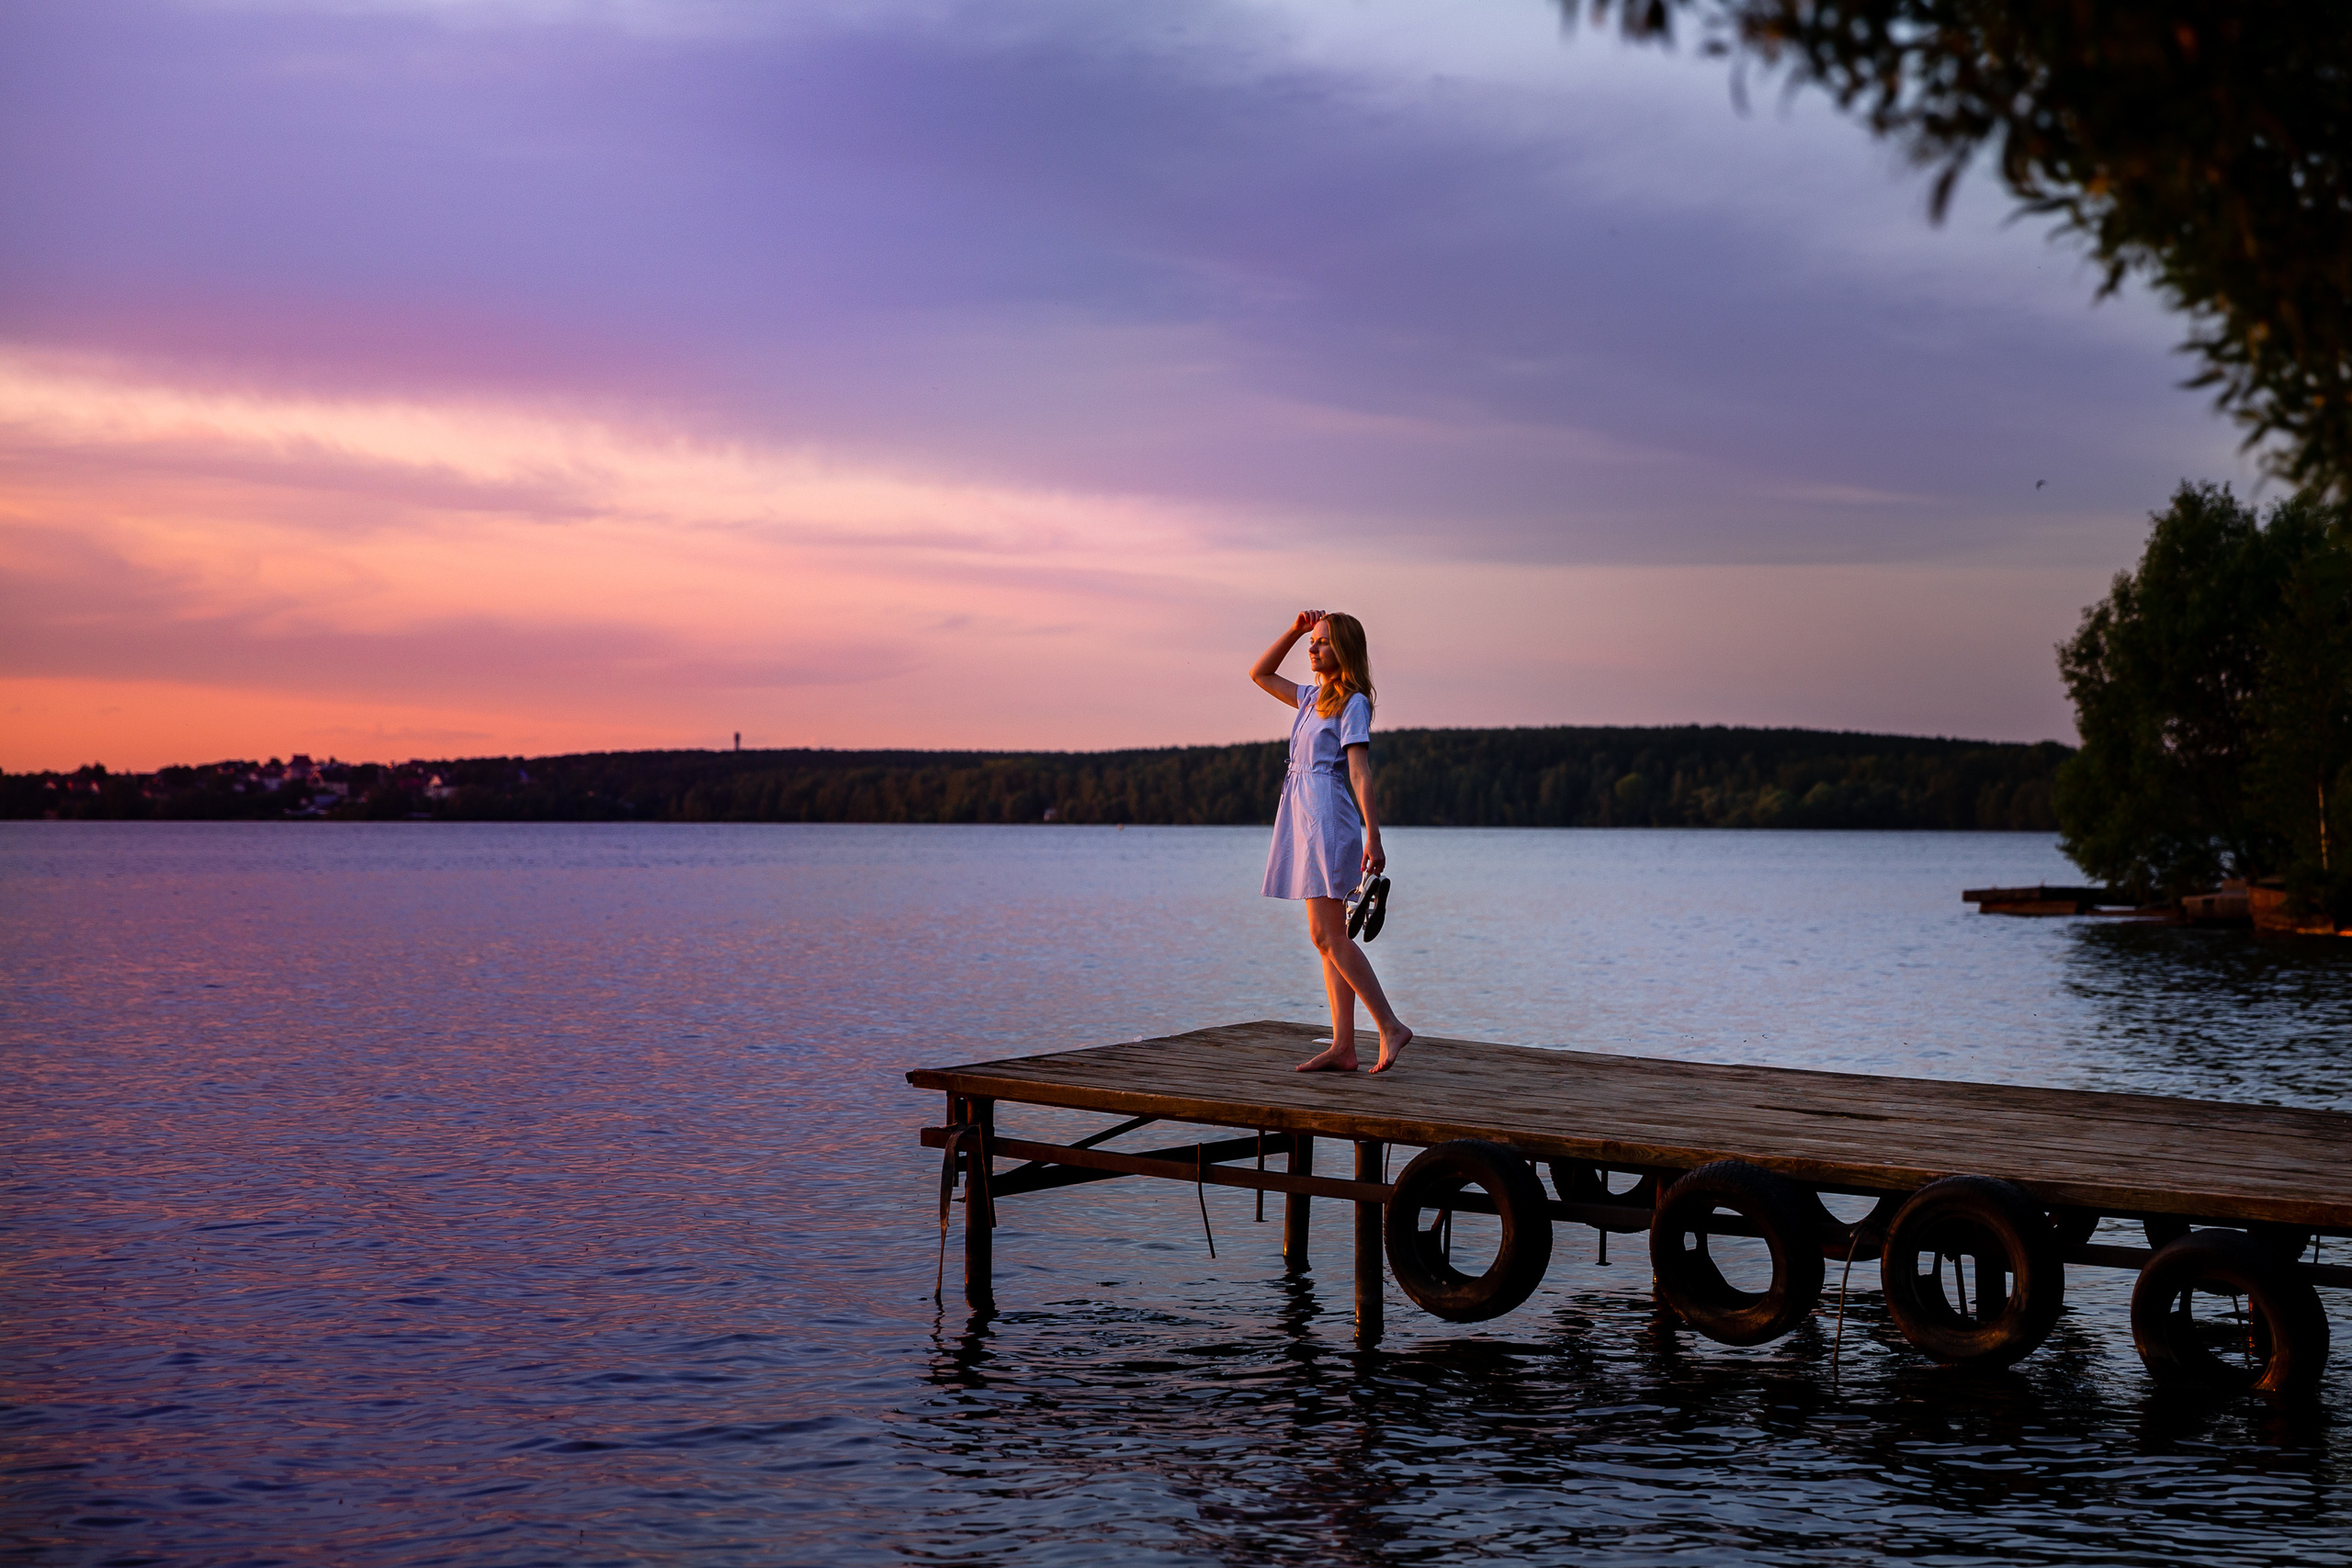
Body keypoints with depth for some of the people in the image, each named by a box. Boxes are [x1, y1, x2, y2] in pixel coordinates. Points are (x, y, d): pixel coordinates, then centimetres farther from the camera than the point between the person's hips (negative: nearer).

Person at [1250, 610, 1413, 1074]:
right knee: (1328, 939, 5)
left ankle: (1391, 1027, -8)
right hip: (1304, 820, 9)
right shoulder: (1313, 697, 17)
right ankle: (1343, 1047, 4)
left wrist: (1372, 837, -19)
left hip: (1329, 821, -9)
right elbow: (1260, 674, 27)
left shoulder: (1353, 703, -7)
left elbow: (1360, 772, -14)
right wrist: (1294, 630, 15)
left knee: (1328, 937, -12)